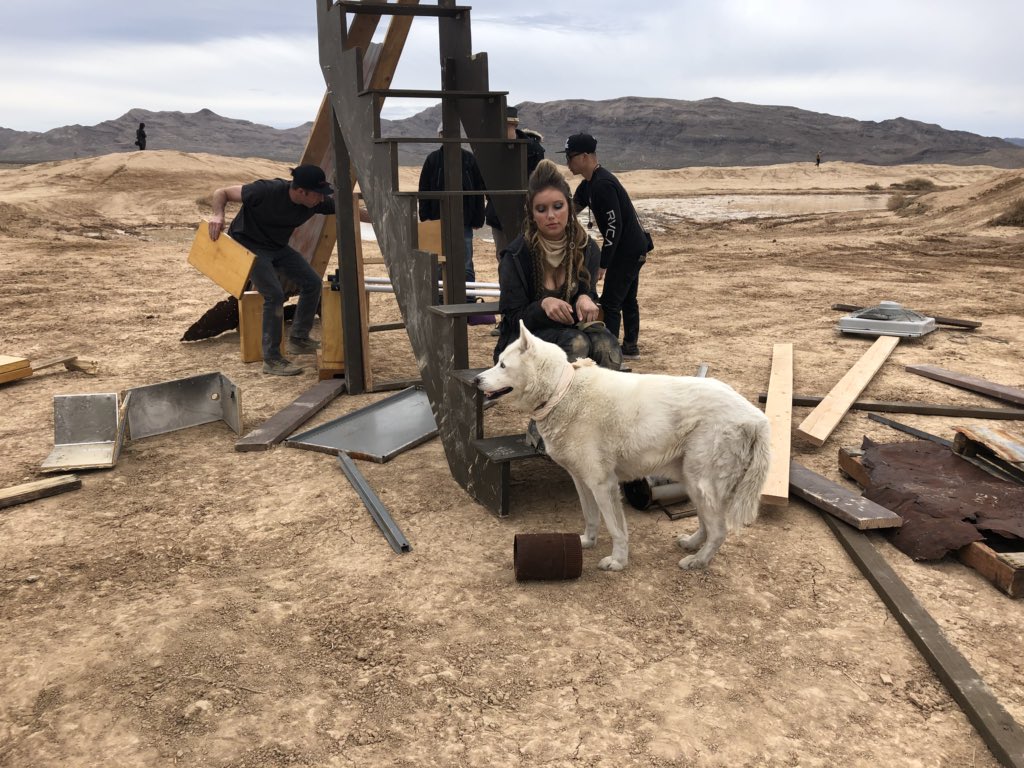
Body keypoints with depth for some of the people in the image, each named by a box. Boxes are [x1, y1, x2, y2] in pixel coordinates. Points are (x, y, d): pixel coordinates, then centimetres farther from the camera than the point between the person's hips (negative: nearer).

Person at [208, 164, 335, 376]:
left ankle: (298, 338, 18)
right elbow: (221, 192, -20)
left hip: (278, 247, 7)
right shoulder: (267, 191, -31)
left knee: (312, 282, 2)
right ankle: (271, 359, -10)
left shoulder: (318, 202, -15)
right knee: (274, 294, -20)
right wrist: (218, 214, -39)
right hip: (248, 245, -7)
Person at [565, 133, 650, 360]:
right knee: (627, 299, 19)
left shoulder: (603, 184, -22)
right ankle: (630, 347, 30)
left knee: (610, 302, -8)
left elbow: (615, 226, -26)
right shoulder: (588, 184, 9)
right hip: (632, 248, 11)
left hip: (628, 250, -11)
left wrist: (603, 264, -24)